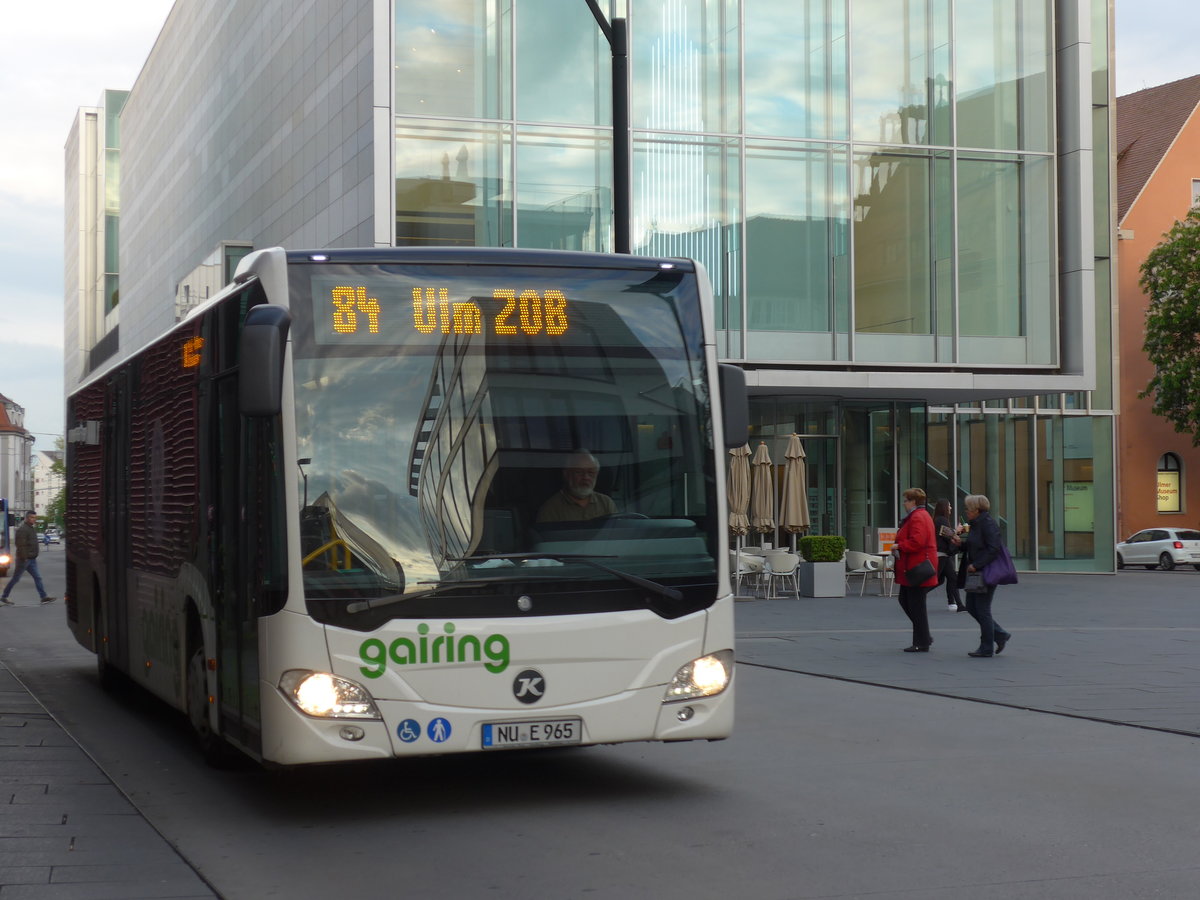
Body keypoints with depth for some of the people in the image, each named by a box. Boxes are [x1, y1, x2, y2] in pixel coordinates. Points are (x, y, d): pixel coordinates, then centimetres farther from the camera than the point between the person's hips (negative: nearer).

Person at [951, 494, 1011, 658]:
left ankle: (986, 649, 8)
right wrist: (961, 543, 3)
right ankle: (1000, 635, 22)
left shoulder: (988, 524, -17)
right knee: (971, 607, 12)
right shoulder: (975, 524, 13)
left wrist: (976, 565, -23)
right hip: (976, 573, 10)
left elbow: (993, 549, -23)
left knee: (982, 610, -2)